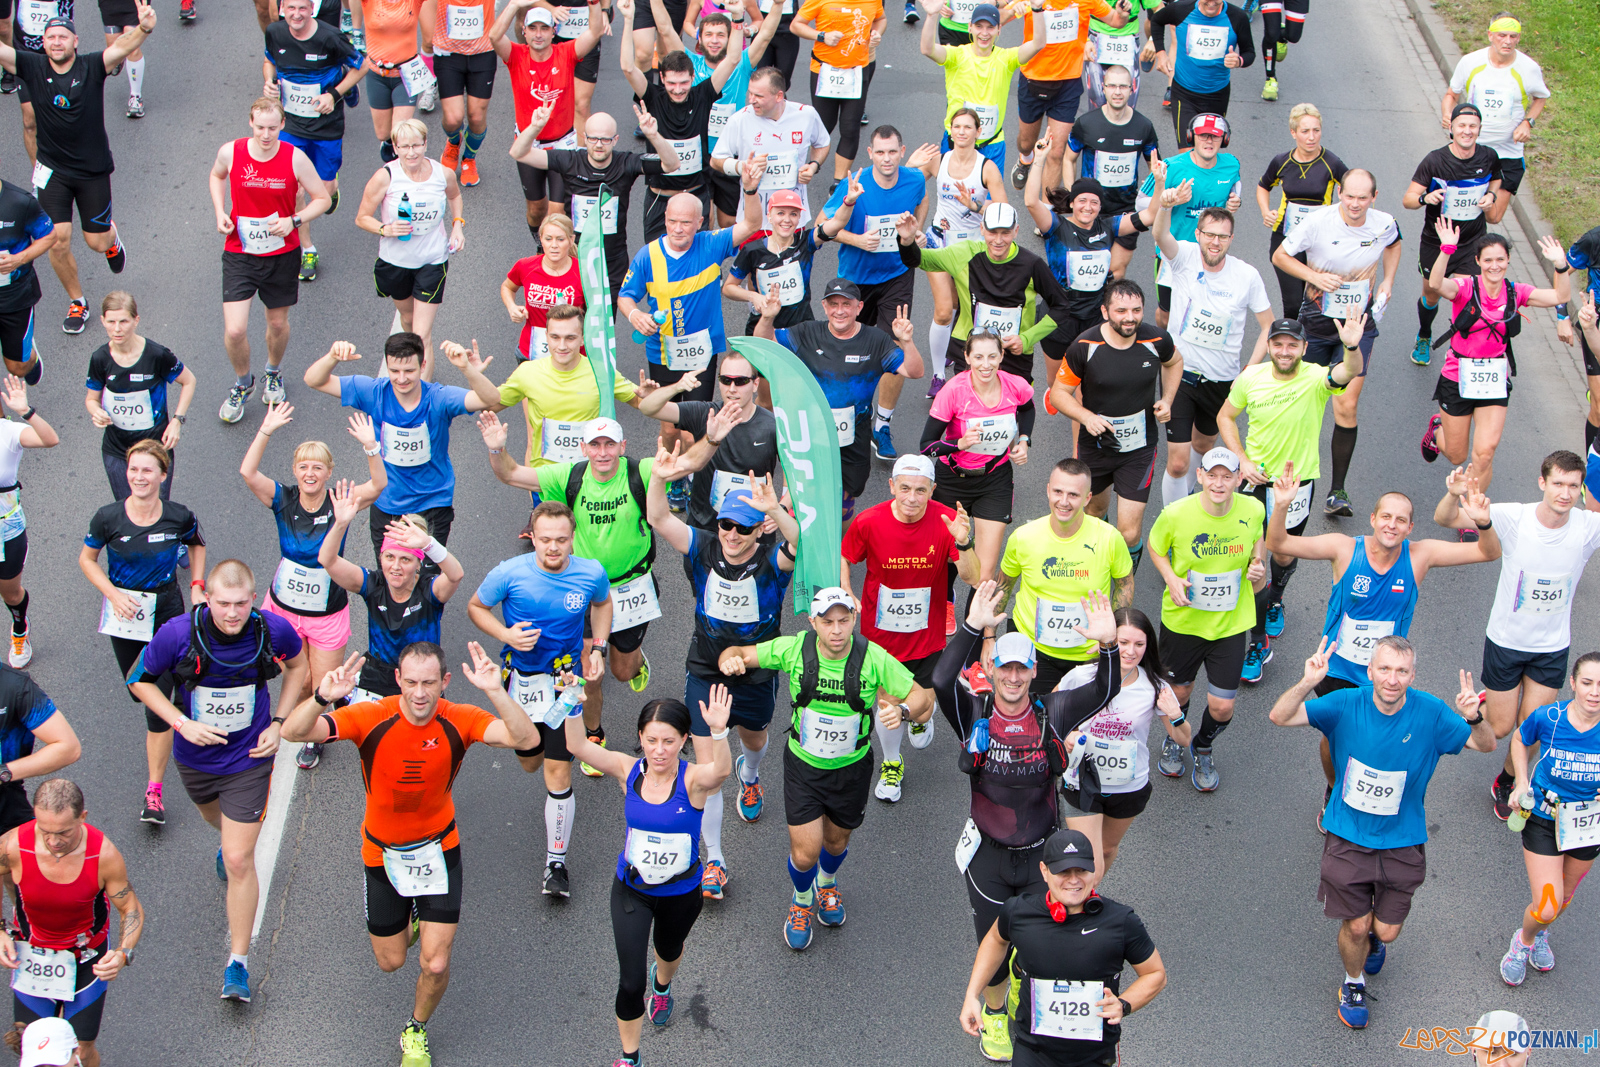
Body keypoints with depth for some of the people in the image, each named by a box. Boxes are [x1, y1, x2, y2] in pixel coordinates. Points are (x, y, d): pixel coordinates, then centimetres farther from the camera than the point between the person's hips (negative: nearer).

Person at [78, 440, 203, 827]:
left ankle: (154, 792, -1)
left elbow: (197, 545, 10)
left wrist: (197, 585, -3)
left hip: (167, 611, -2)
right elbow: (87, 559, 0)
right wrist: (114, 595, -13)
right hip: (124, 613, 2)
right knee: (137, 692, 18)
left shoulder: (180, 517, -13)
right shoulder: (109, 517, -14)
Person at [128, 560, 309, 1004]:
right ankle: (230, 842, 71)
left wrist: (278, 723, -6)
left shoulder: (273, 630, -21)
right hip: (195, 756, 2)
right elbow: (140, 680, -7)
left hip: (248, 760, -2)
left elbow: (297, 665, 3)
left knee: (239, 862, -6)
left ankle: (238, 962, 6)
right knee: (214, 815, 33)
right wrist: (181, 723, -19)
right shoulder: (177, 634, -24)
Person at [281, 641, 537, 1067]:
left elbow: (524, 738, -34)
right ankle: (409, 917, 52)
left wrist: (495, 692, -50)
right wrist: (322, 698, -53)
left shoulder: (458, 721, -19)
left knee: (435, 965, -4)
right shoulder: (372, 718, -23)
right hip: (383, 852, 0)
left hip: (438, 851, 0)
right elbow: (294, 732, -33)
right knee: (390, 961, 16)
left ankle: (416, 1031, 28)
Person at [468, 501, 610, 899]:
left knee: (558, 773, -4)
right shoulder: (509, 574, -18)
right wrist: (507, 635, -19)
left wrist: (598, 649, 0)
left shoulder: (591, 574, -12)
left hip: (566, 676, -1)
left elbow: (603, 603, 12)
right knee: (530, 761, 15)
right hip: (522, 674, 1)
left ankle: (556, 863, 8)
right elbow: (475, 607, -2)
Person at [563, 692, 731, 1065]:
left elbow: (721, 770, -50)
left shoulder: (693, 780, -26)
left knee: (668, 951, 30)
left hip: (681, 893, 0)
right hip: (632, 890, 0)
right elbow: (577, 746, -29)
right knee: (630, 983, -4)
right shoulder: (629, 772, -18)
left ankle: (661, 985, 67)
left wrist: (719, 733, -70)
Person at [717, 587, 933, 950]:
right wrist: (731, 659, -33)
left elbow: (923, 698, -18)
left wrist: (902, 709, -40)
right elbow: (738, 653, -8)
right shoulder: (794, 649, -20)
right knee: (805, 852, -3)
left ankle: (827, 884, 58)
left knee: (836, 842, 21)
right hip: (803, 765, -1)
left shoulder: (874, 658, -23)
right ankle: (802, 901, 34)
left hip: (851, 768, 1)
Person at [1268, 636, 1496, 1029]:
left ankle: (1374, 938, 49)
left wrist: (1475, 718, -36)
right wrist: (1307, 683, -45)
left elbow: (1485, 745, -12)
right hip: (1348, 836, -1)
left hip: (1402, 841, 1)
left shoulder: (1430, 713, -16)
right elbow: (1279, 717, -24)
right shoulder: (1346, 705, -18)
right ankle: (1353, 982, 38)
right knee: (1355, 927, 5)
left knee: (1386, 931, 9)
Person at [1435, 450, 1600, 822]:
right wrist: (1454, 493, -48)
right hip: (1505, 640, -1)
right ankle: (1485, 704, 47)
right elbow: (1444, 518, -25)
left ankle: (1506, 783, 38)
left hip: (1552, 647, 1)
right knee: (1500, 728, 11)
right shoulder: (1514, 518, -22)